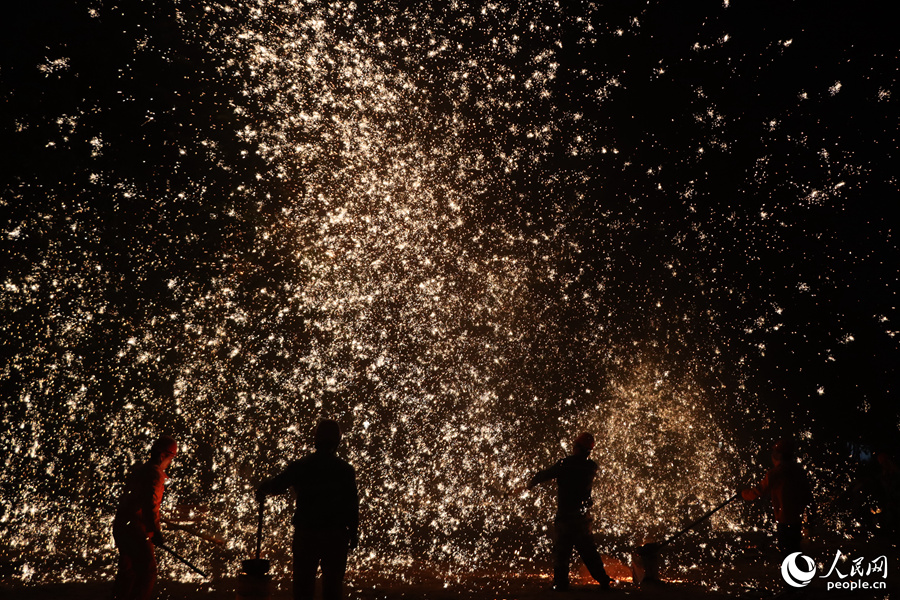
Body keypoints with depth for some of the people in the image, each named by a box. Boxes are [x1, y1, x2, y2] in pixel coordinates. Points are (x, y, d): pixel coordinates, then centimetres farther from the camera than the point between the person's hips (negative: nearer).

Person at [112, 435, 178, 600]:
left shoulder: (139, 470, 16)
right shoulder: (155, 473, -13)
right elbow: (150, 502, -25)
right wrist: (156, 530, -29)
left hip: (120, 526, 10)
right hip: (135, 530, -10)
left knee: (128, 571, 20)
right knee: (147, 572, -7)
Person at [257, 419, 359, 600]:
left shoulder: (300, 466, -2)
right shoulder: (345, 470, -4)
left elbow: (276, 485, -1)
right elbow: (352, 505, -5)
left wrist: (261, 490, 18)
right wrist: (353, 534, 2)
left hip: (305, 533, 1)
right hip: (336, 535, -1)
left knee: (302, 584, 11)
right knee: (332, 584, 8)